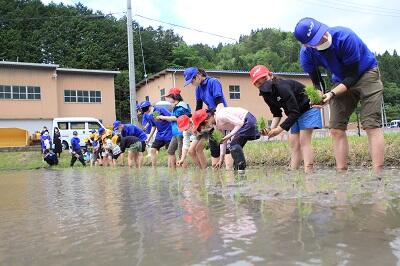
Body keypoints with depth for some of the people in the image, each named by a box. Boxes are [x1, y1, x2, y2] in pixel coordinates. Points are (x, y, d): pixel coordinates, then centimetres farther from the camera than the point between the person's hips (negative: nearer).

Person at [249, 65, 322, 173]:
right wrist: (271, 129, -15)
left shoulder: (282, 87, -31)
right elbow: (277, 114, 2)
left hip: (308, 107, -8)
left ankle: (308, 172, -19)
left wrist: (279, 129, -31)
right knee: (293, 143, 2)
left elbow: (294, 112, -31)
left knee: (304, 141, -16)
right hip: (296, 114, 9)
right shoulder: (266, 95, -4)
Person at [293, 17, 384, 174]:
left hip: (366, 74, -5)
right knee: (336, 129, -2)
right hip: (341, 82, 5)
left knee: (371, 125, -17)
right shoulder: (307, 54, -18)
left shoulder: (345, 37, -32)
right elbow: (316, 82, -8)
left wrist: (332, 94, -39)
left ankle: (378, 176, -18)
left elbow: (352, 76, -26)